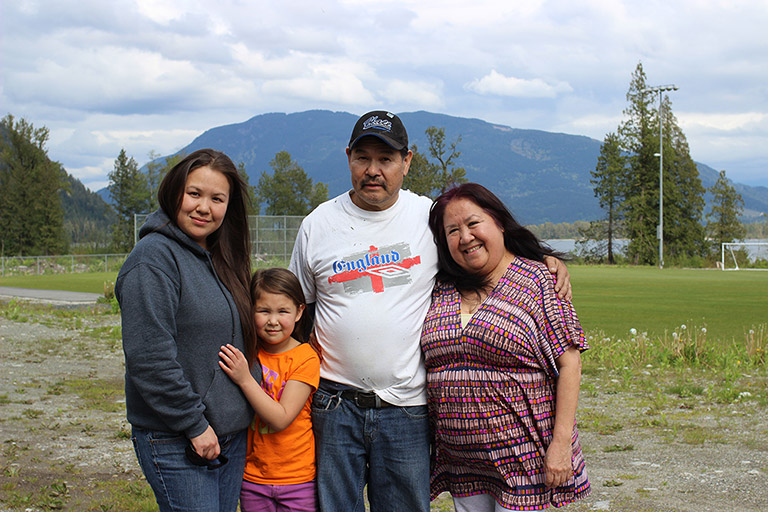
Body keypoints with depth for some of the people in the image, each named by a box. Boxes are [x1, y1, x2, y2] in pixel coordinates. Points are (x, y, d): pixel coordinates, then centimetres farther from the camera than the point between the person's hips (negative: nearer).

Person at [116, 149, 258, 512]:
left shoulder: (221, 260, 12)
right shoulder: (154, 257, -13)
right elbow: (149, 357, -20)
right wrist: (193, 424, -17)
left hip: (232, 436, 8)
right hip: (175, 443, -8)